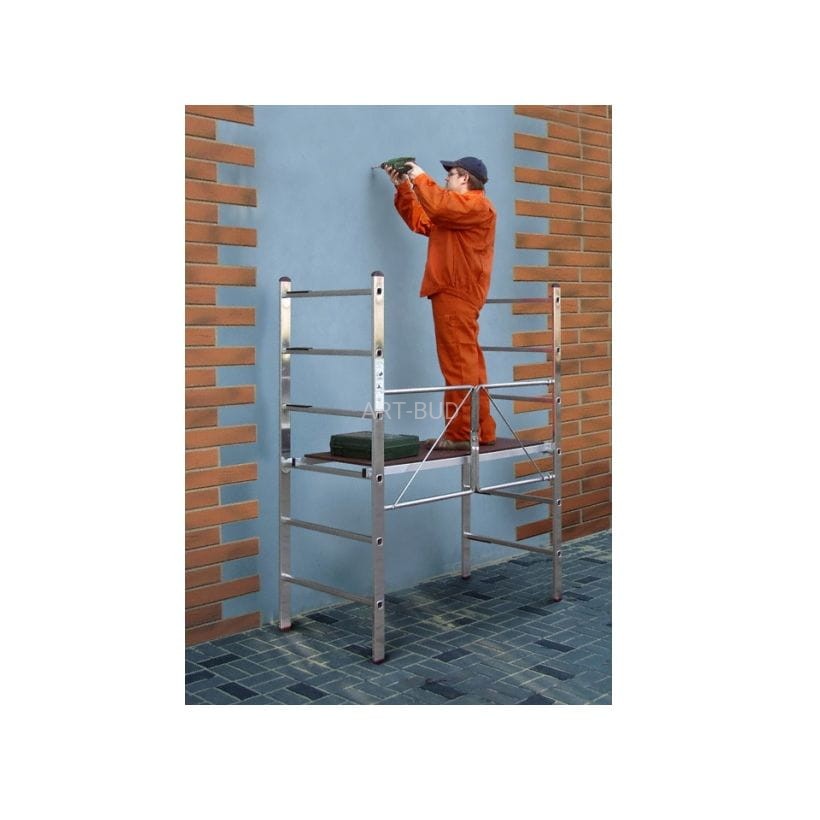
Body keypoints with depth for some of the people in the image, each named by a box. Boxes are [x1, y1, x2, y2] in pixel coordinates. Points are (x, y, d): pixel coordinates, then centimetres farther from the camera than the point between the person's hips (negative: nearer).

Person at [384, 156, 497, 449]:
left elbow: (438, 205, -21)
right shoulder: (457, 208, 27)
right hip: (451, 292, 10)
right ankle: (482, 431, 14)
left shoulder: (476, 204, -5)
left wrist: (419, 178, -7)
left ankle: (461, 434, -13)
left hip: (457, 293, -10)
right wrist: (402, 187, 20)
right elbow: (420, 221, 26)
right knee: (469, 364, 10)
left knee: (459, 364, -13)